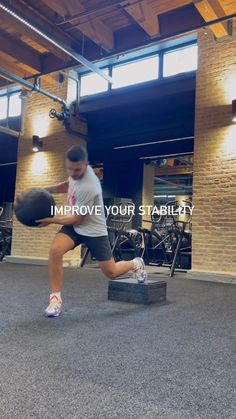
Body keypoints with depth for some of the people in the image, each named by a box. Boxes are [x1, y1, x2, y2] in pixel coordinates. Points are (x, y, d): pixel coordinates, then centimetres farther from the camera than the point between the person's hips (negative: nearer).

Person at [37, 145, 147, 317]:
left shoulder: (88, 187, -34)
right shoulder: (76, 171, -9)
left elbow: (77, 219, -23)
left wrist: (50, 220, -17)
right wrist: (49, 189, 0)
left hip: (93, 230, -6)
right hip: (74, 225, 6)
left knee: (111, 272, 6)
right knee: (55, 250, -24)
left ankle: (136, 264, 39)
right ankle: (56, 297, -11)